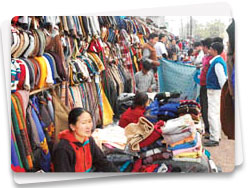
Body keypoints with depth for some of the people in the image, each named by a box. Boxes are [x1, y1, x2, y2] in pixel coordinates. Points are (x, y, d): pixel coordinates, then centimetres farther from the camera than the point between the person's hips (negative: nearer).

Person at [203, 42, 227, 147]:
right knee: (216, 114, 17)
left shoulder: (217, 63, -18)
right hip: (214, 91, 11)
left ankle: (214, 139, -5)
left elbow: (222, 78, -21)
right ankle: (217, 135, 28)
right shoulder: (217, 61, 13)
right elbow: (222, 78, 20)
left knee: (212, 114, -9)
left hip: (215, 91, -11)